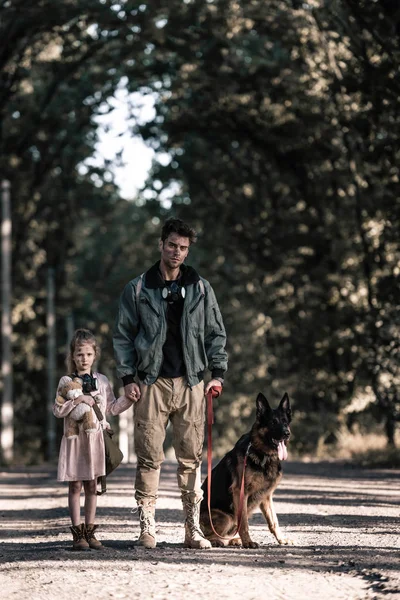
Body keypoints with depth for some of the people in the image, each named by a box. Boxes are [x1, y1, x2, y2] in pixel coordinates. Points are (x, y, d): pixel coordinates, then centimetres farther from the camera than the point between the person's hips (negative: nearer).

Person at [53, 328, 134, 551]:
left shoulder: (102, 381, 9)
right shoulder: (66, 382, 0)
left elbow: (112, 408, 13)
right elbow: (58, 410, -6)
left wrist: (129, 399, 0)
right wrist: (78, 400, -17)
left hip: (96, 438, 3)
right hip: (75, 438, -3)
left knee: (92, 485, 6)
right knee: (75, 486, -1)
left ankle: (90, 532, 11)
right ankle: (78, 533, 2)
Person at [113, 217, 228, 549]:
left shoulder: (201, 288, 10)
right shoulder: (138, 289, 6)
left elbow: (216, 333, 13)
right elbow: (123, 335, 6)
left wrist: (218, 372, 2)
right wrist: (128, 377, -2)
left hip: (191, 384, 2)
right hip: (152, 384, -1)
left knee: (192, 457, 2)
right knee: (150, 457, -3)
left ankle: (193, 528, 5)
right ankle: (147, 527, 1)